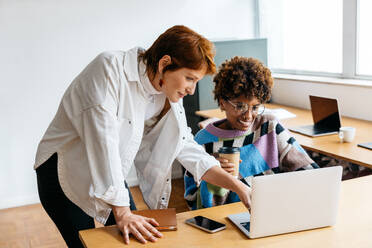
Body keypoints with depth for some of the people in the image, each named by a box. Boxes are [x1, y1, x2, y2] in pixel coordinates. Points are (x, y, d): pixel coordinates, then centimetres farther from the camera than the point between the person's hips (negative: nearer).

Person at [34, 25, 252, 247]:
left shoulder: (167, 96, -5)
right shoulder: (110, 68, -26)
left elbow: (186, 147, -1)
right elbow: (102, 142, -31)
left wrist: (239, 187, -9)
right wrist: (122, 213, -31)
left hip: (110, 176, 6)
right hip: (65, 174, -6)